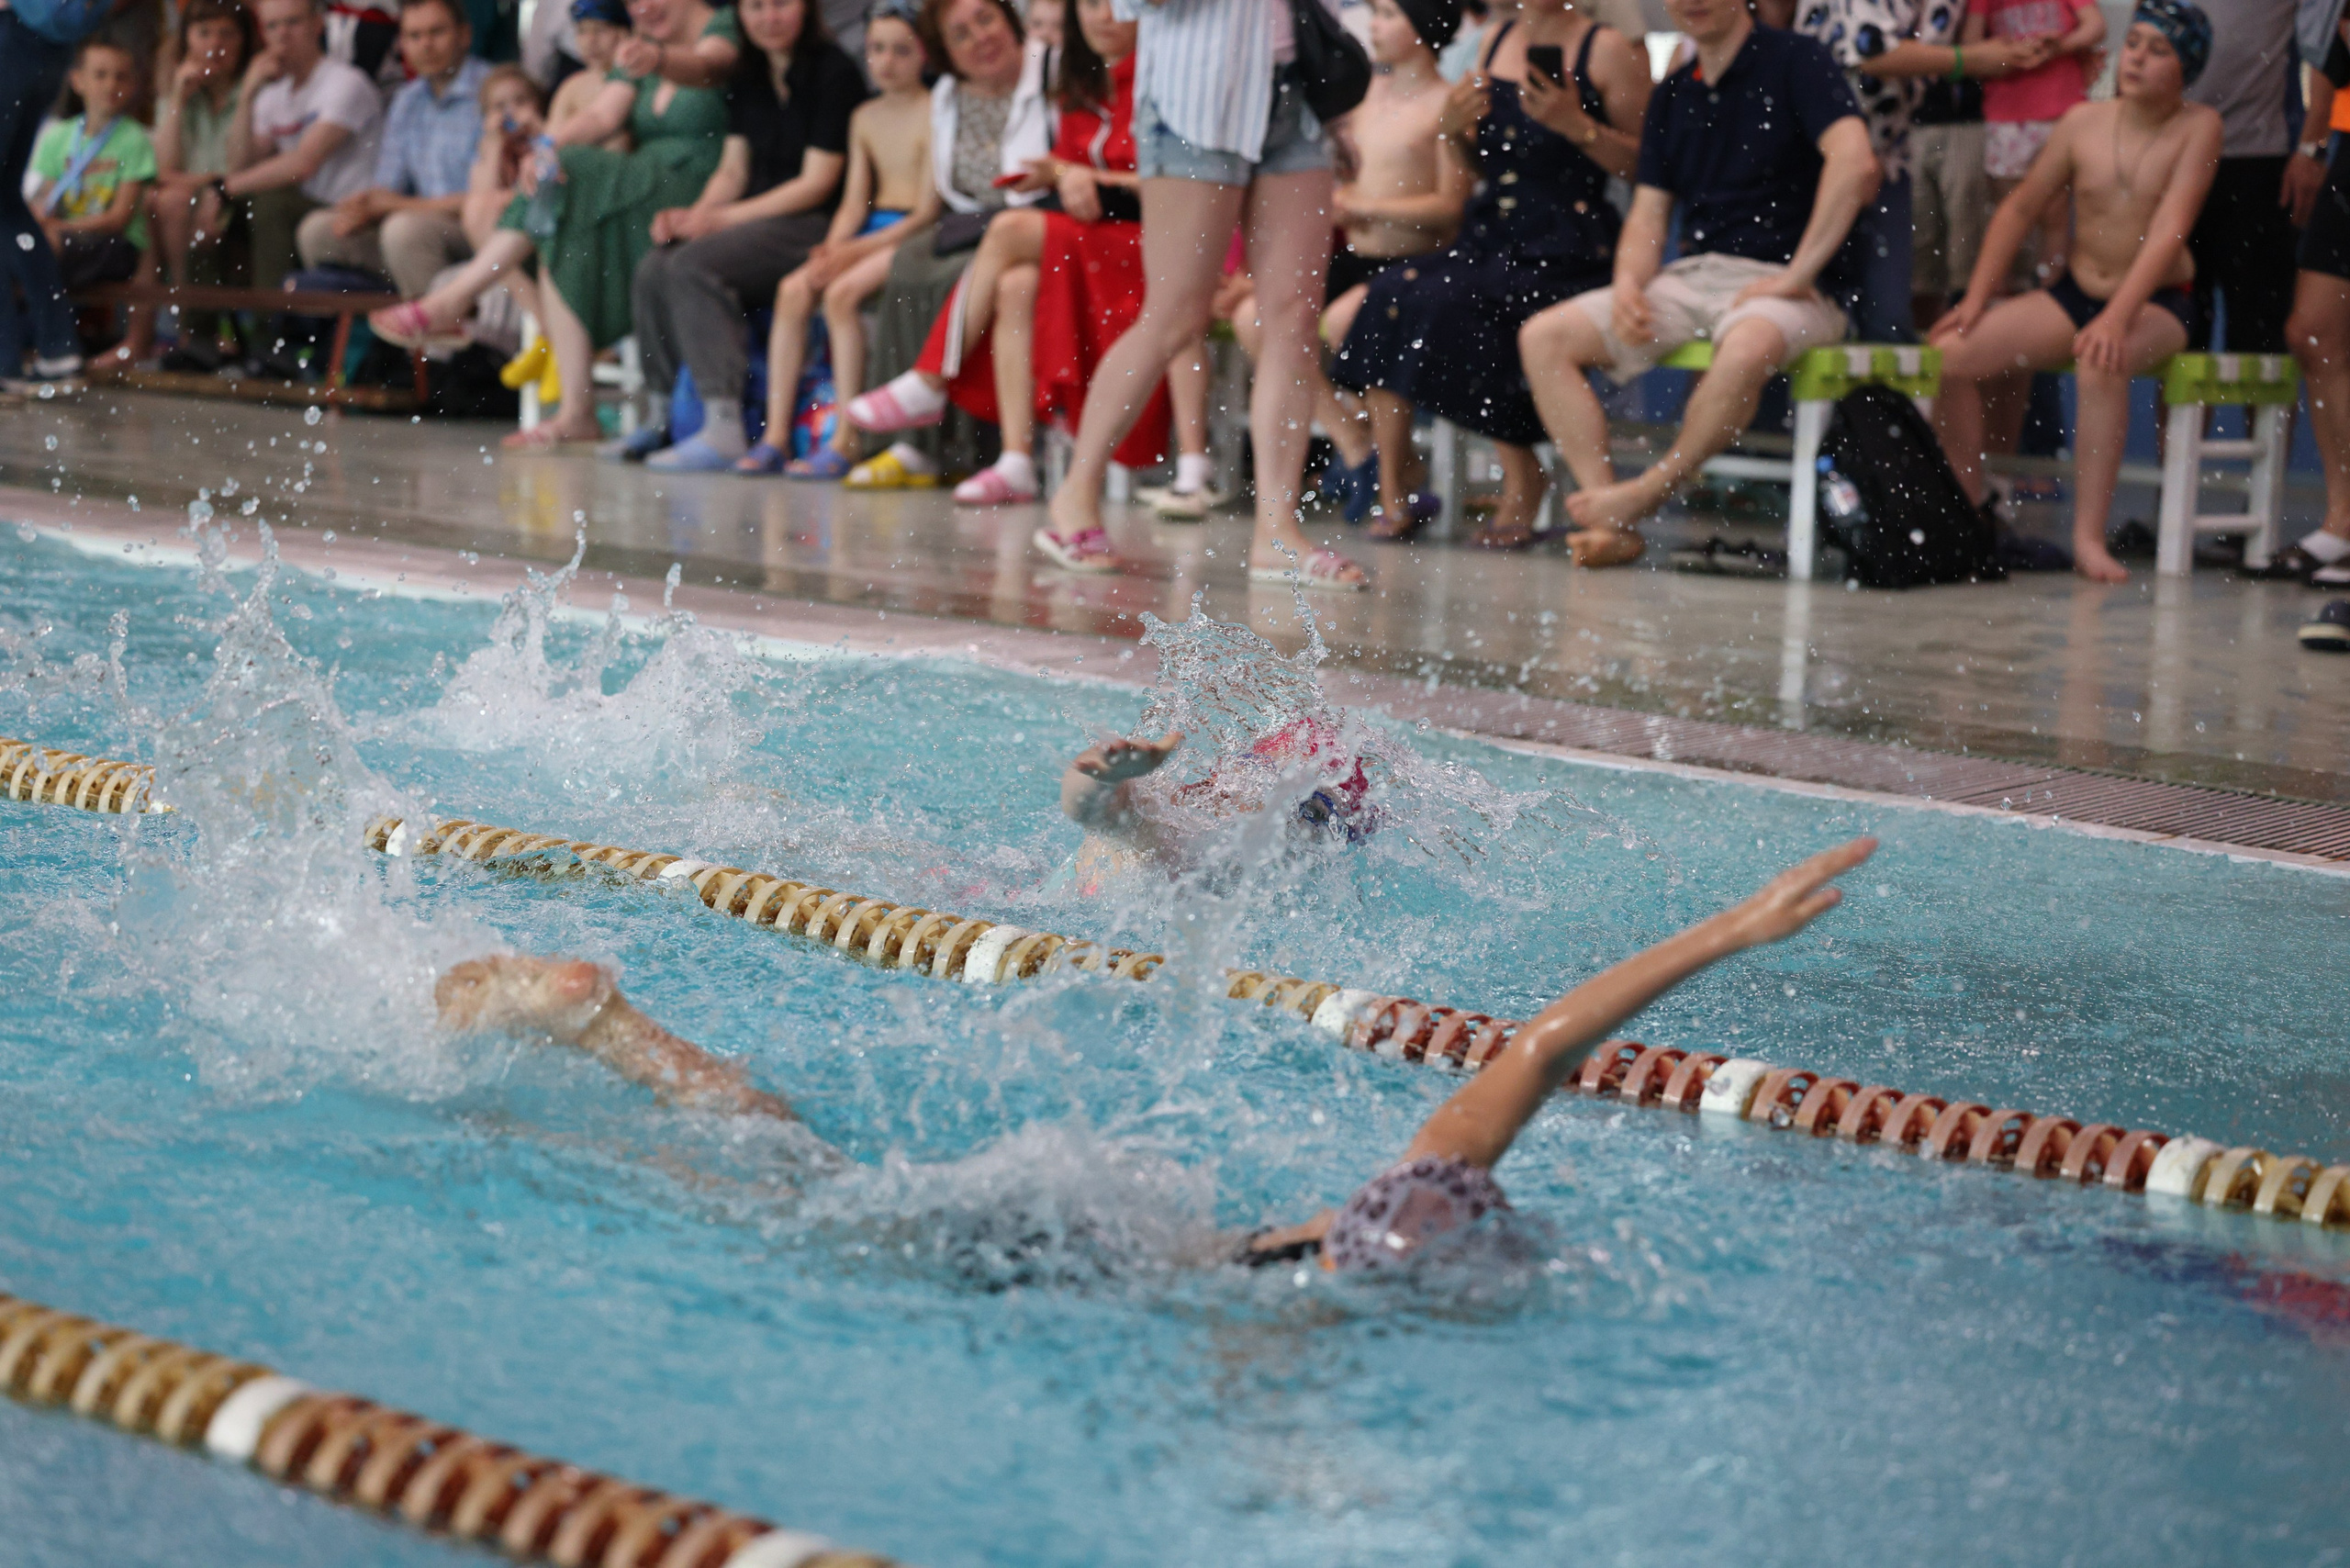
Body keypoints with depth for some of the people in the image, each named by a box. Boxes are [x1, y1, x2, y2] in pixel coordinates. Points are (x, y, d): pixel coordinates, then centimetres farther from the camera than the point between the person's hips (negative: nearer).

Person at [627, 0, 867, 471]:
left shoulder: (834, 73, -8)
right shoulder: (748, 78, 16)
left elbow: (817, 183, -13)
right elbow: (733, 171, 17)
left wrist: (720, 219, -15)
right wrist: (693, 215, -5)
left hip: (813, 224, -7)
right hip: (756, 217, 7)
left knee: (694, 266, -29)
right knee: (652, 270, -16)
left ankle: (723, 429, -32)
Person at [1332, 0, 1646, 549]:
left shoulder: (1609, 51, -3)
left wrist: (1578, 126, -18)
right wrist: (1454, 130, 1)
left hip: (1564, 247, -6)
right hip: (1490, 235, 6)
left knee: (1455, 309, -30)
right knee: (1390, 297, -21)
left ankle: (1522, 482, -12)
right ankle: (1394, 491, -15)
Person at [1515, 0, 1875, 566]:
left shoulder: (1794, 61, -3)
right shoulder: (1671, 94, 18)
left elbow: (1856, 163, -18)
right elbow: (1648, 213, 17)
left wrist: (1798, 274, -19)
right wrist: (1628, 285, -5)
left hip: (1778, 284, -7)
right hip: (1689, 278, 7)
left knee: (1746, 350, -42)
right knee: (1543, 337, -10)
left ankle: (1645, 497, -22)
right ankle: (1608, 520, -20)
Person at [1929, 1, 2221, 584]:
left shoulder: (2198, 127, -10)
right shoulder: (2083, 123, 1)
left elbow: (2170, 230, -20)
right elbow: (2020, 210, 9)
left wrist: (2116, 317, -32)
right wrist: (1975, 300, -1)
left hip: (2158, 304, -5)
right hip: (2073, 294, 5)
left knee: (2101, 365, -38)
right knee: (1949, 352, -13)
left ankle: (2089, 538, -32)